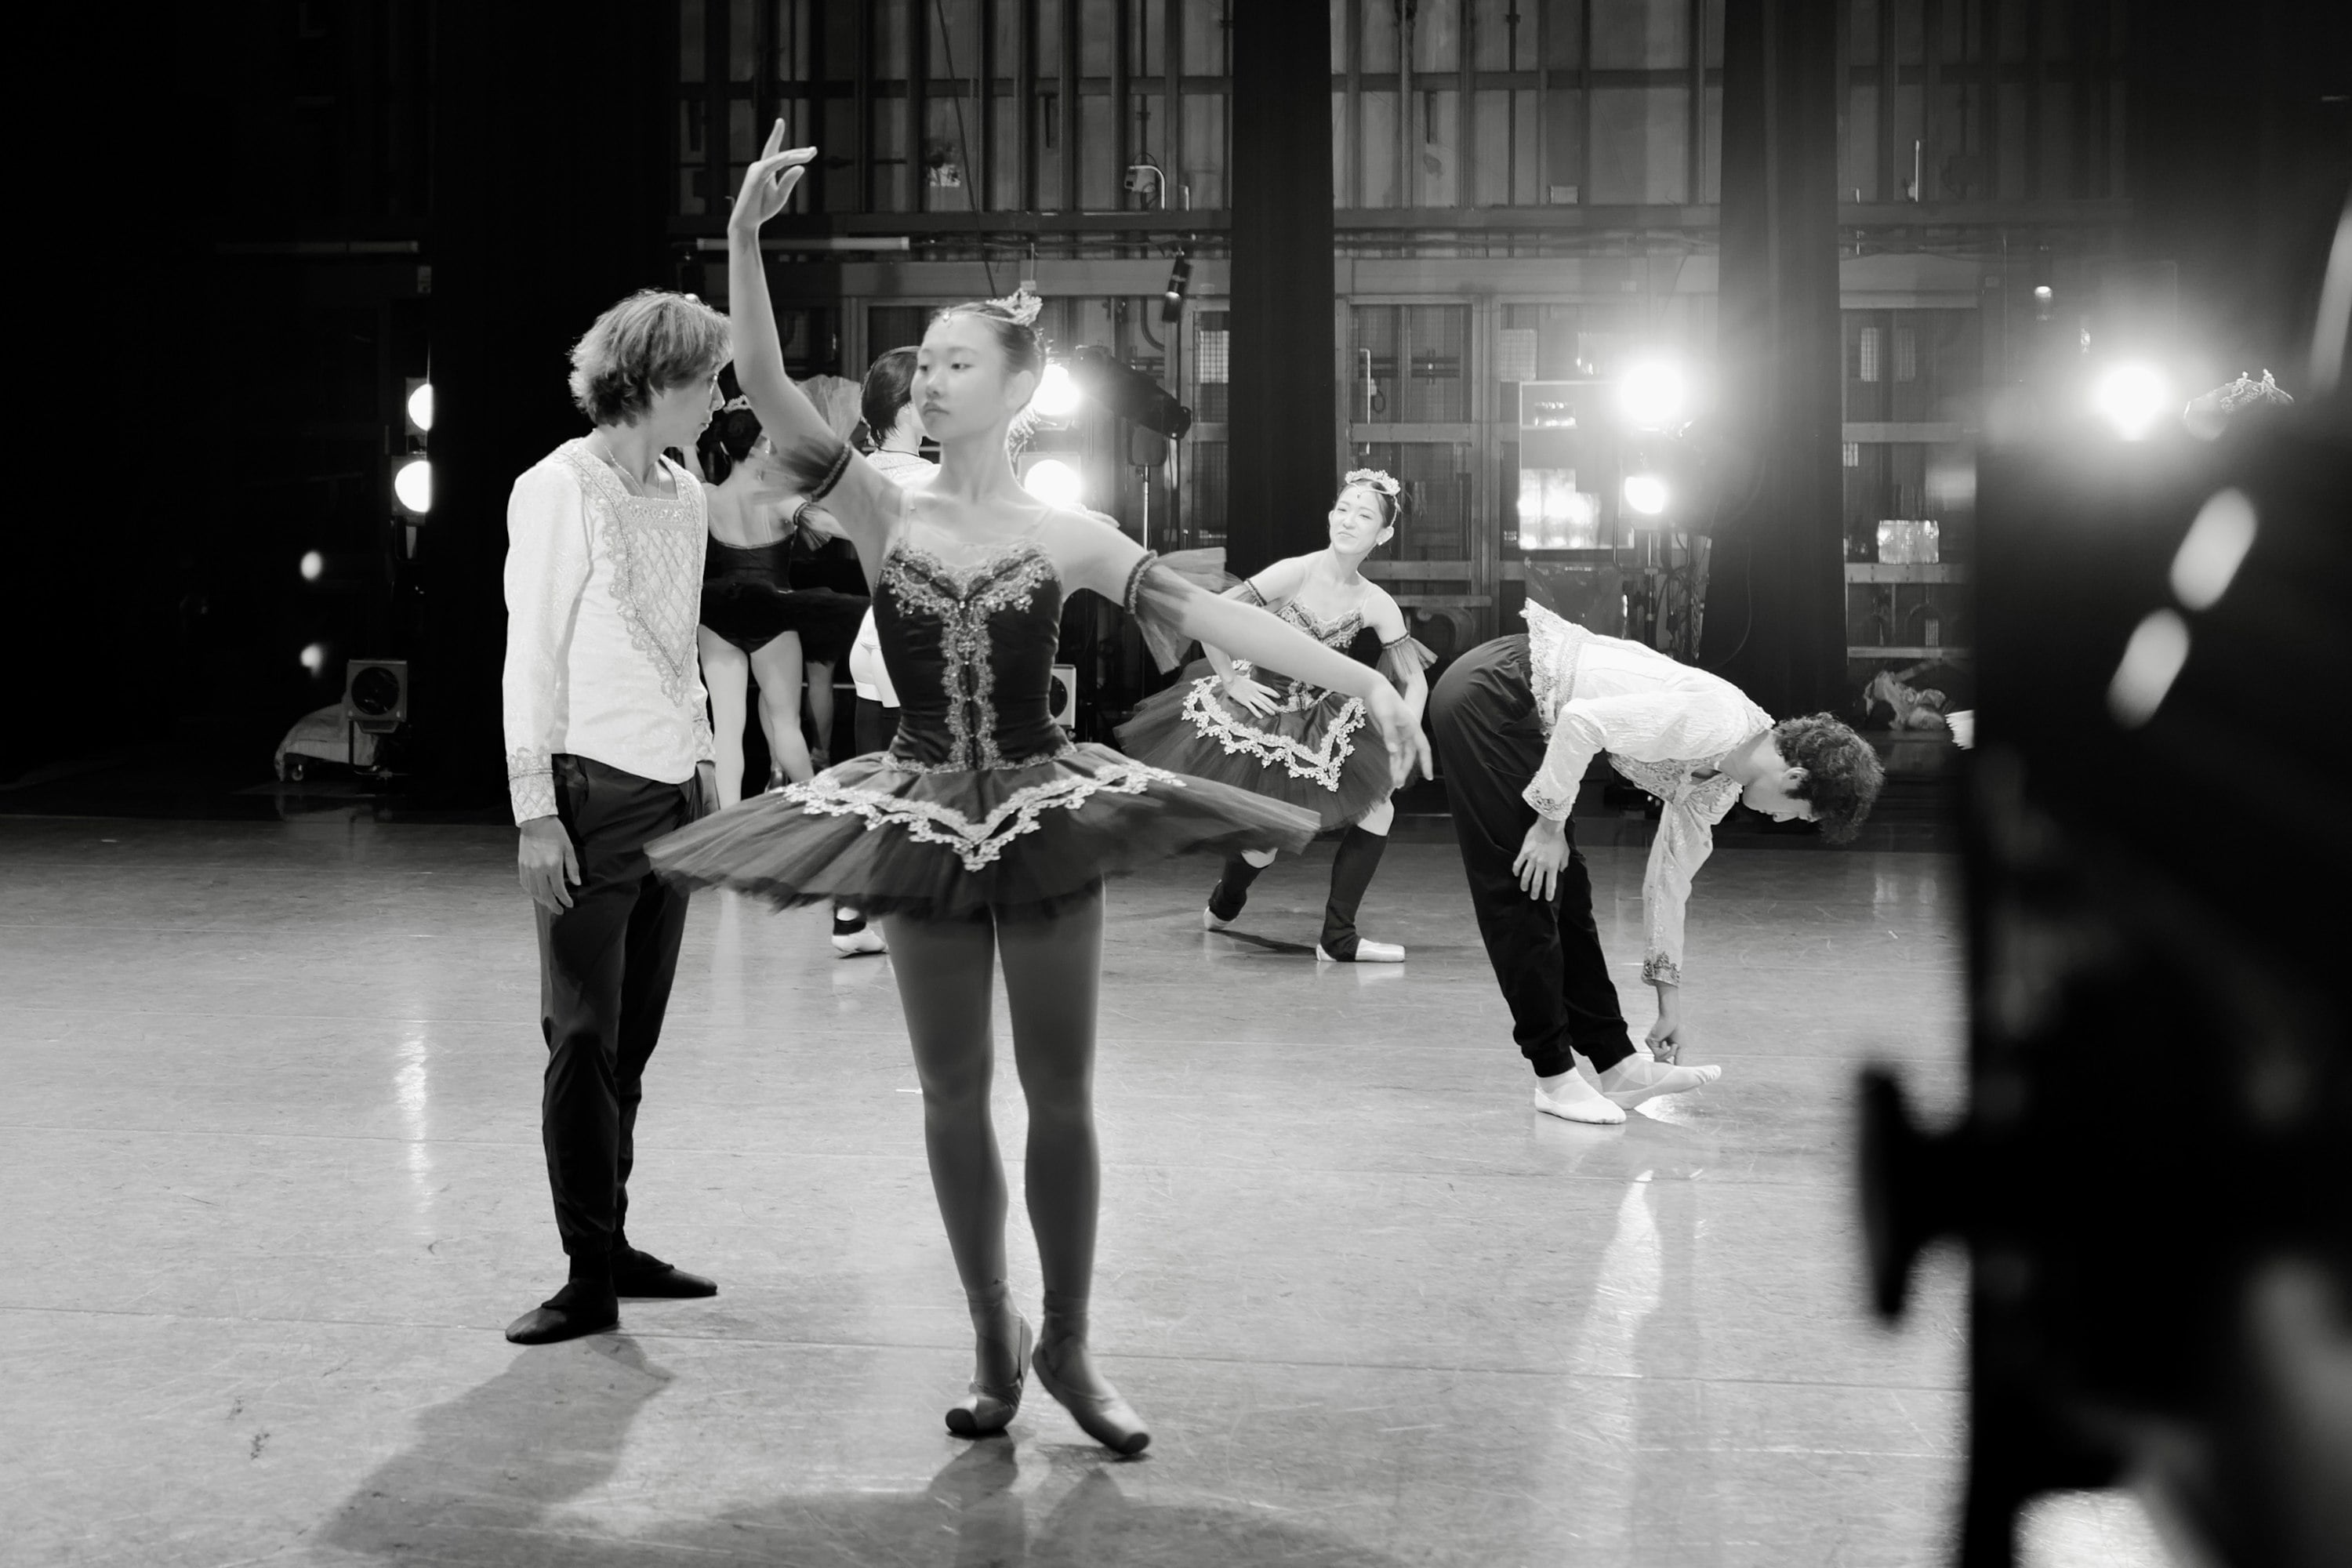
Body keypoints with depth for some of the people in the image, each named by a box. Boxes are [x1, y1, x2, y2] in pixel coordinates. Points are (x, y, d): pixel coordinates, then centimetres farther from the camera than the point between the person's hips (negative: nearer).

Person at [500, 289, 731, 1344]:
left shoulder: (685, 497, 12)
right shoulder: (560, 488, -7)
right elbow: (530, 658, -9)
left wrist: (704, 763, 13)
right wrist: (535, 810, -13)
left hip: (674, 795, 6)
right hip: (593, 792, -6)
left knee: (632, 1038, 9)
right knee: (583, 1038, -3)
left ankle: (612, 1245, 17)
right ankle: (589, 1277, 1)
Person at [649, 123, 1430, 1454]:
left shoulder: (1067, 536, -4)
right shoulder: (885, 515, -2)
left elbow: (1206, 613, -10)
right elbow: (770, 393, -11)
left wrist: (1360, 675, -19)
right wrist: (746, 237, -23)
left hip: (1047, 811, -1)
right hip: (927, 818, 1)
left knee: (1061, 1097, 4)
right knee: (953, 1095, 8)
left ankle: (1068, 1347, 18)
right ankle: (994, 1340, 23)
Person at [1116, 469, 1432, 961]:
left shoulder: (1376, 605, -9)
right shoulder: (1297, 572, -22)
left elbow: (1414, 681, -1)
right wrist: (1230, 681, -15)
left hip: (1316, 718, 5)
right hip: (1254, 712, -5)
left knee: (1379, 809, -7)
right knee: (1262, 848, -6)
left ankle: (1338, 938, 3)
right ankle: (1223, 903, 31)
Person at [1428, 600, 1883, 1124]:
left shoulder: (1720, 782, 10)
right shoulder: (1716, 721, -20)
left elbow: (1668, 879, 17)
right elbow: (1583, 719, -24)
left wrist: (1670, 999, 21)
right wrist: (1551, 823, -15)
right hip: (1491, 694, -10)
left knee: (1564, 889, 10)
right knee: (1526, 888, -5)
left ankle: (1616, 1064, 14)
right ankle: (1555, 1077, 2)